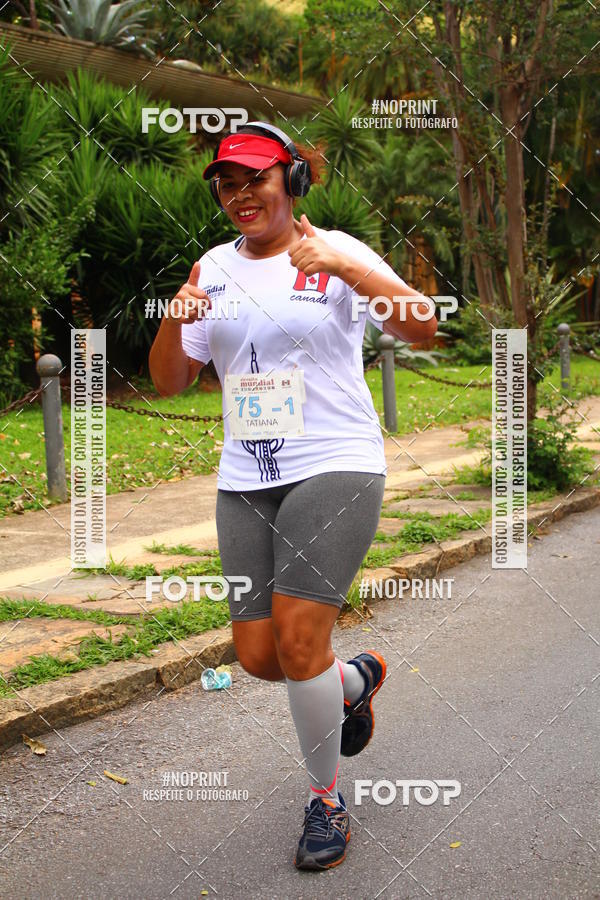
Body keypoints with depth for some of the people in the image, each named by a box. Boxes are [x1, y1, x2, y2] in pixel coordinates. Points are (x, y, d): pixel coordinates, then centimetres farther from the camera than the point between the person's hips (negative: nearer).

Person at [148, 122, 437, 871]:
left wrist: (346, 268, -30)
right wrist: (177, 320, -11)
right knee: (258, 655, 3)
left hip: (335, 466, -5)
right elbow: (168, 382, 9)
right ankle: (354, 679, 37)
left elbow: (422, 327, -16)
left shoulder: (336, 254, -3)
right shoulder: (212, 268, 10)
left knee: (297, 638, -14)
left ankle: (325, 800, 9)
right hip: (245, 480, 5)